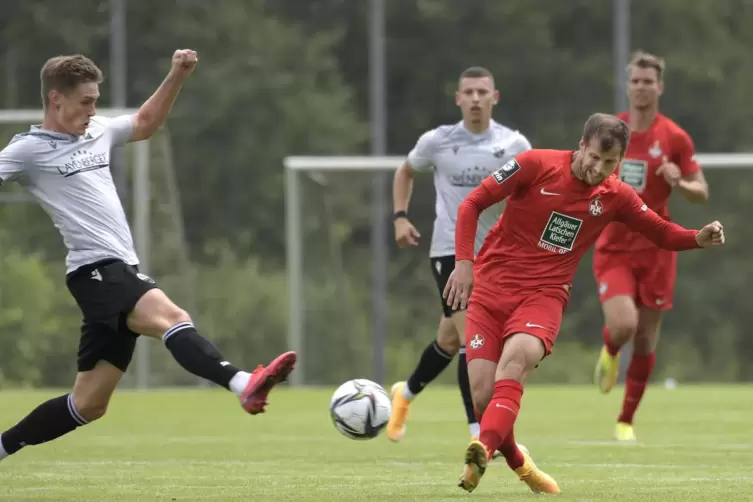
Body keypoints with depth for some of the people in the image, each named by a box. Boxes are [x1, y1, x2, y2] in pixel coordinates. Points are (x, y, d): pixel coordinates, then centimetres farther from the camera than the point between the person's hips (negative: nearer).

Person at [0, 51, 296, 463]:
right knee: (171, 317, -33)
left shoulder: (96, 132, 19)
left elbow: (145, 123, 34)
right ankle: (244, 385, -55)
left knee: (88, 403, 10)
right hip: (96, 270, -9)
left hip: (121, 272, 9)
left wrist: (177, 76, 25)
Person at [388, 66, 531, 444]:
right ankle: (480, 436, -17)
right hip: (450, 252, -3)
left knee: (450, 341, 15)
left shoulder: (515, 145, -2)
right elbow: (405, 172, 15)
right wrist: (400, 217, 3)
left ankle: (406, 393, 43)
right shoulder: (437, 142, -4)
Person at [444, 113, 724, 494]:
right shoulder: (536, 165, -8)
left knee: (517, 356, -33)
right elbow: (472, 205, -3)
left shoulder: (615, 197, 2)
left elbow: (663, 234, 15)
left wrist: (700, 238, -7)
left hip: (544, 294, 1)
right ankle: (516, 462, 18)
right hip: (491, 288, -1)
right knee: (483, 395, -12)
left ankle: (482, 451, -49)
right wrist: (464, 261, -13)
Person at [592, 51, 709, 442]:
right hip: (613, 249, 0)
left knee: (645, 342, 4)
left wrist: (679, 183, -20)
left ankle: (626, 421, 20)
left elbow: (702, 193, 1)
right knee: (623, 325, -22)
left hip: (655, 249, 0)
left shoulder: (675, 138, -3)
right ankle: (609, 351, 16)